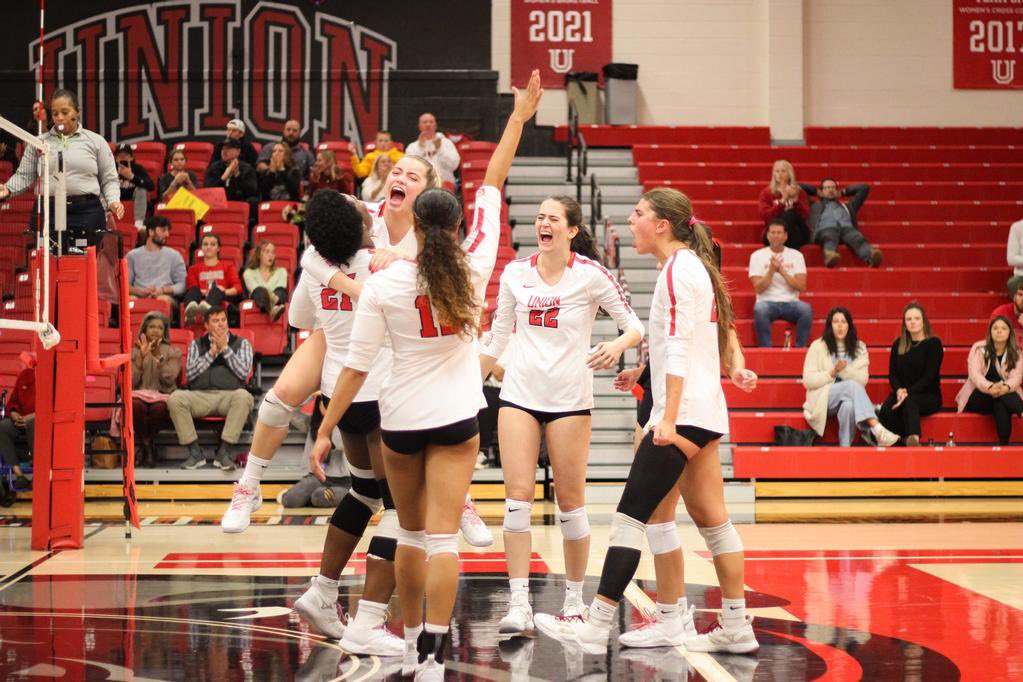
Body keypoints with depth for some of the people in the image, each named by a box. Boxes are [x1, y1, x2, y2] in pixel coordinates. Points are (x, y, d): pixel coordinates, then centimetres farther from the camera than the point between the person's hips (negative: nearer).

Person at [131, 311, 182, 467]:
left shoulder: (173, 353, 12)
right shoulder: (134, 352, 14)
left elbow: (168, 380, -5)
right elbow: (131, 383, 1)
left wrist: (159, 357, -15)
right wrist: (141, 357, -9)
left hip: (163, 396, -1)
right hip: (139, 394, 1)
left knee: (159, 407, -38)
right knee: (136, 405, -38)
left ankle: (144, 443, -11)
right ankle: (146, 443, -12)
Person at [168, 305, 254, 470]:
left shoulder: (241, 344, 15)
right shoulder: (197, 344, 19)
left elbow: (243, 373, 0)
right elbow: (190, 374, 5)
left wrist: (225, 348, -2)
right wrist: (211, 352, 0)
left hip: (229, 396, -1)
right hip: (200, 396, 1)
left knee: (244, 396, -37)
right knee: (175, 398, -29)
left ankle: (224, 451, -31)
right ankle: (195, 452, -22)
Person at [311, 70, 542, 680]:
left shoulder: (383, 284, -10)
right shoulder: (474, 268, -8)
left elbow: (358, 365, -9)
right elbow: (493, 186, 1)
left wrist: (325, 430, -3)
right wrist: (519, 119, 11)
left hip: (400, 422, 1)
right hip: (456, 420, -1)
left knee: (411, 533, 18)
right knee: (442, 538, -5)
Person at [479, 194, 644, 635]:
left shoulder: (590, 273, -6)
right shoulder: (514, 273, 5)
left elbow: (635, 325, -4)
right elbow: (497, 337, 13)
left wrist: (618, 345, -26)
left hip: (569, 398, -3)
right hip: (519, 393, 3)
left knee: (570, 501, 3)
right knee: (518, 496, -7)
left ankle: (574, 599, 17)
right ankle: (519, 605, -7)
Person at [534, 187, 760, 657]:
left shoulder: (677, 269, -13)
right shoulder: (692, 265, 16)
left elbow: (679, 349, -19)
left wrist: (668, 419, -23)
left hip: (684, 411, -10)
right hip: (703, 411, 10)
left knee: (631, 515, -10)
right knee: (711, 518, 11)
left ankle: (595, 626, -10)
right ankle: (736, 627, 14)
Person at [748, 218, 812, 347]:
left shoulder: (796, 255, 9)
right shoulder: (757, 256, 4)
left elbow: (802, 286, -2)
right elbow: (758, 288, -4)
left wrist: (782, 271, -12)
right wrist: (772, 270, -16)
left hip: (790, 303, 1)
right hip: (768, 302, -1)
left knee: (806, 309, -32)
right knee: (760, 308, -37)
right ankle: (766, 350, -30)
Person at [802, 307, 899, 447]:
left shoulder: (859, 348, 10)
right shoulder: (818, 347, 3)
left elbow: (863, 380, -3)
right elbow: (808, 381, -4)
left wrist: (844, 370, -21)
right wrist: (833, 372, -16)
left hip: (848, 398, 2)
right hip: (822, 398, -2)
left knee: (848, 405, -38)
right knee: (852, 386, -34)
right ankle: (878, 430, -48)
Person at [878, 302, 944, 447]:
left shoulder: (933, 343, 1)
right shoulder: (898, 344, 15)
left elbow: (929, 376, -7)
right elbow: (892, 374, 10)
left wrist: (908, 393, -18)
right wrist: (899, 390, -12)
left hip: (929, 396, -4)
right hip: (901, 393, 4)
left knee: (909, 402, -41)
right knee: (886, 410, -33)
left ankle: (914, 439, -62)